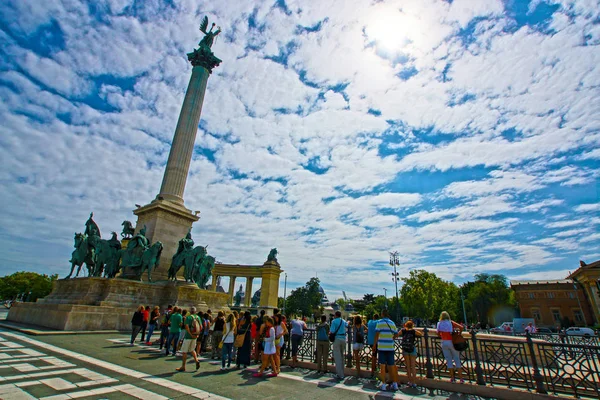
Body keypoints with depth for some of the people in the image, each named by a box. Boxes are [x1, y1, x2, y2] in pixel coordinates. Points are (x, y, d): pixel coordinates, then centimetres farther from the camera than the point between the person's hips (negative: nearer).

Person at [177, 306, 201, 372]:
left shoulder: (188, 317, -11)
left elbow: (186, 327, -21)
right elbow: (201, 327, 6)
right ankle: (196, 361, 4)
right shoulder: (197, 317, 5)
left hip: (188, 336, -5)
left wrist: (191, 334, -15)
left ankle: (183, 367, 12)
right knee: (192, 350, 21)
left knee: (184, 351, 6)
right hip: (195, 337, 6)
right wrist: (198, 334, 11)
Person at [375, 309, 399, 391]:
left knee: (382, 366, 3)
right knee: (391, 365, 13)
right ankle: (395, 383, 18)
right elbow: (396, 334, 12)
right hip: (390, 347, 4)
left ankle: (383, 384, 5)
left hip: (381, 346, -4)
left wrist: (375, 344, 0)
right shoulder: (392, 323, 8)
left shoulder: (380, 322, -5)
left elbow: (377, 334, -10)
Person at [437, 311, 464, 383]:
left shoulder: (439, 324, 4)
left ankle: (452, 378, 13)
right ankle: (461, 378, 11)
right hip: (452, 342, -1)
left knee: (448, 360, 9)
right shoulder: (451, 322, -1)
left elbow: (438, 333, 8)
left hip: (444, 343, 1)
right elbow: (461, 327, -12)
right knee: (457, 360, 9)